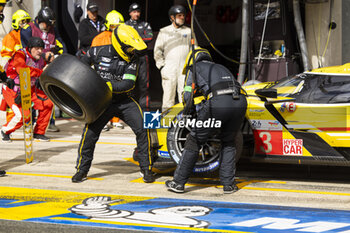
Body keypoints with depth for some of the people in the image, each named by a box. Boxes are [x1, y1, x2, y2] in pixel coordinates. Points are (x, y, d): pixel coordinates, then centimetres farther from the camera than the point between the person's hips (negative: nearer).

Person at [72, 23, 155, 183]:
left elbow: (128, 83, -17)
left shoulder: (132, 59, -7)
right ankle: (82, 170, 13)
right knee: (89, 134, -8)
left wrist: (107, 86, -26)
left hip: (124, 101, 1)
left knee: (142, 129, -14)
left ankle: (146, 169, 1)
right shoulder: (98, 52, -7)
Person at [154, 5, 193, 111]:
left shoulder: (188, 31, 13)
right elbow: (157, 50, 10)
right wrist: (161, 65, 2)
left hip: (185, 69, 1)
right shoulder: (164, 32, 10)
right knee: (168, 94, -4)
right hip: (169, 69, -1)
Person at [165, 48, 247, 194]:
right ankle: (228, 184, 19)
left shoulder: (193, 68, 24)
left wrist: (189, 113, 32)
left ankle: (178, 182, 15)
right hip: (240, 101, 4)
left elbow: (188, 97, 13)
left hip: (217, 102, -4)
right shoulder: (221, 68, 40)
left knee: (194, 141, 11)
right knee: (228, 142, 24)